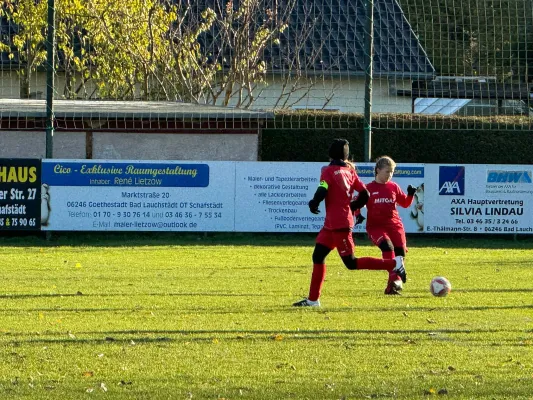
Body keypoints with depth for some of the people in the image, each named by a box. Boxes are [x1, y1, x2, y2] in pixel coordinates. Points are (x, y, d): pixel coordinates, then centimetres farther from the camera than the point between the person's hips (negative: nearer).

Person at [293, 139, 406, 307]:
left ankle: (394, 264, -8)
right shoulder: (350, 171, 9)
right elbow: (364, 195, 7)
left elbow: (322, 191, -23)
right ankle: (313, 299, 13)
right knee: (318, 256, 12)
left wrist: (313, 204, -4)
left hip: (338, 225, -8)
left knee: (351, 263, -5)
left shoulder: (329, 171, -10)